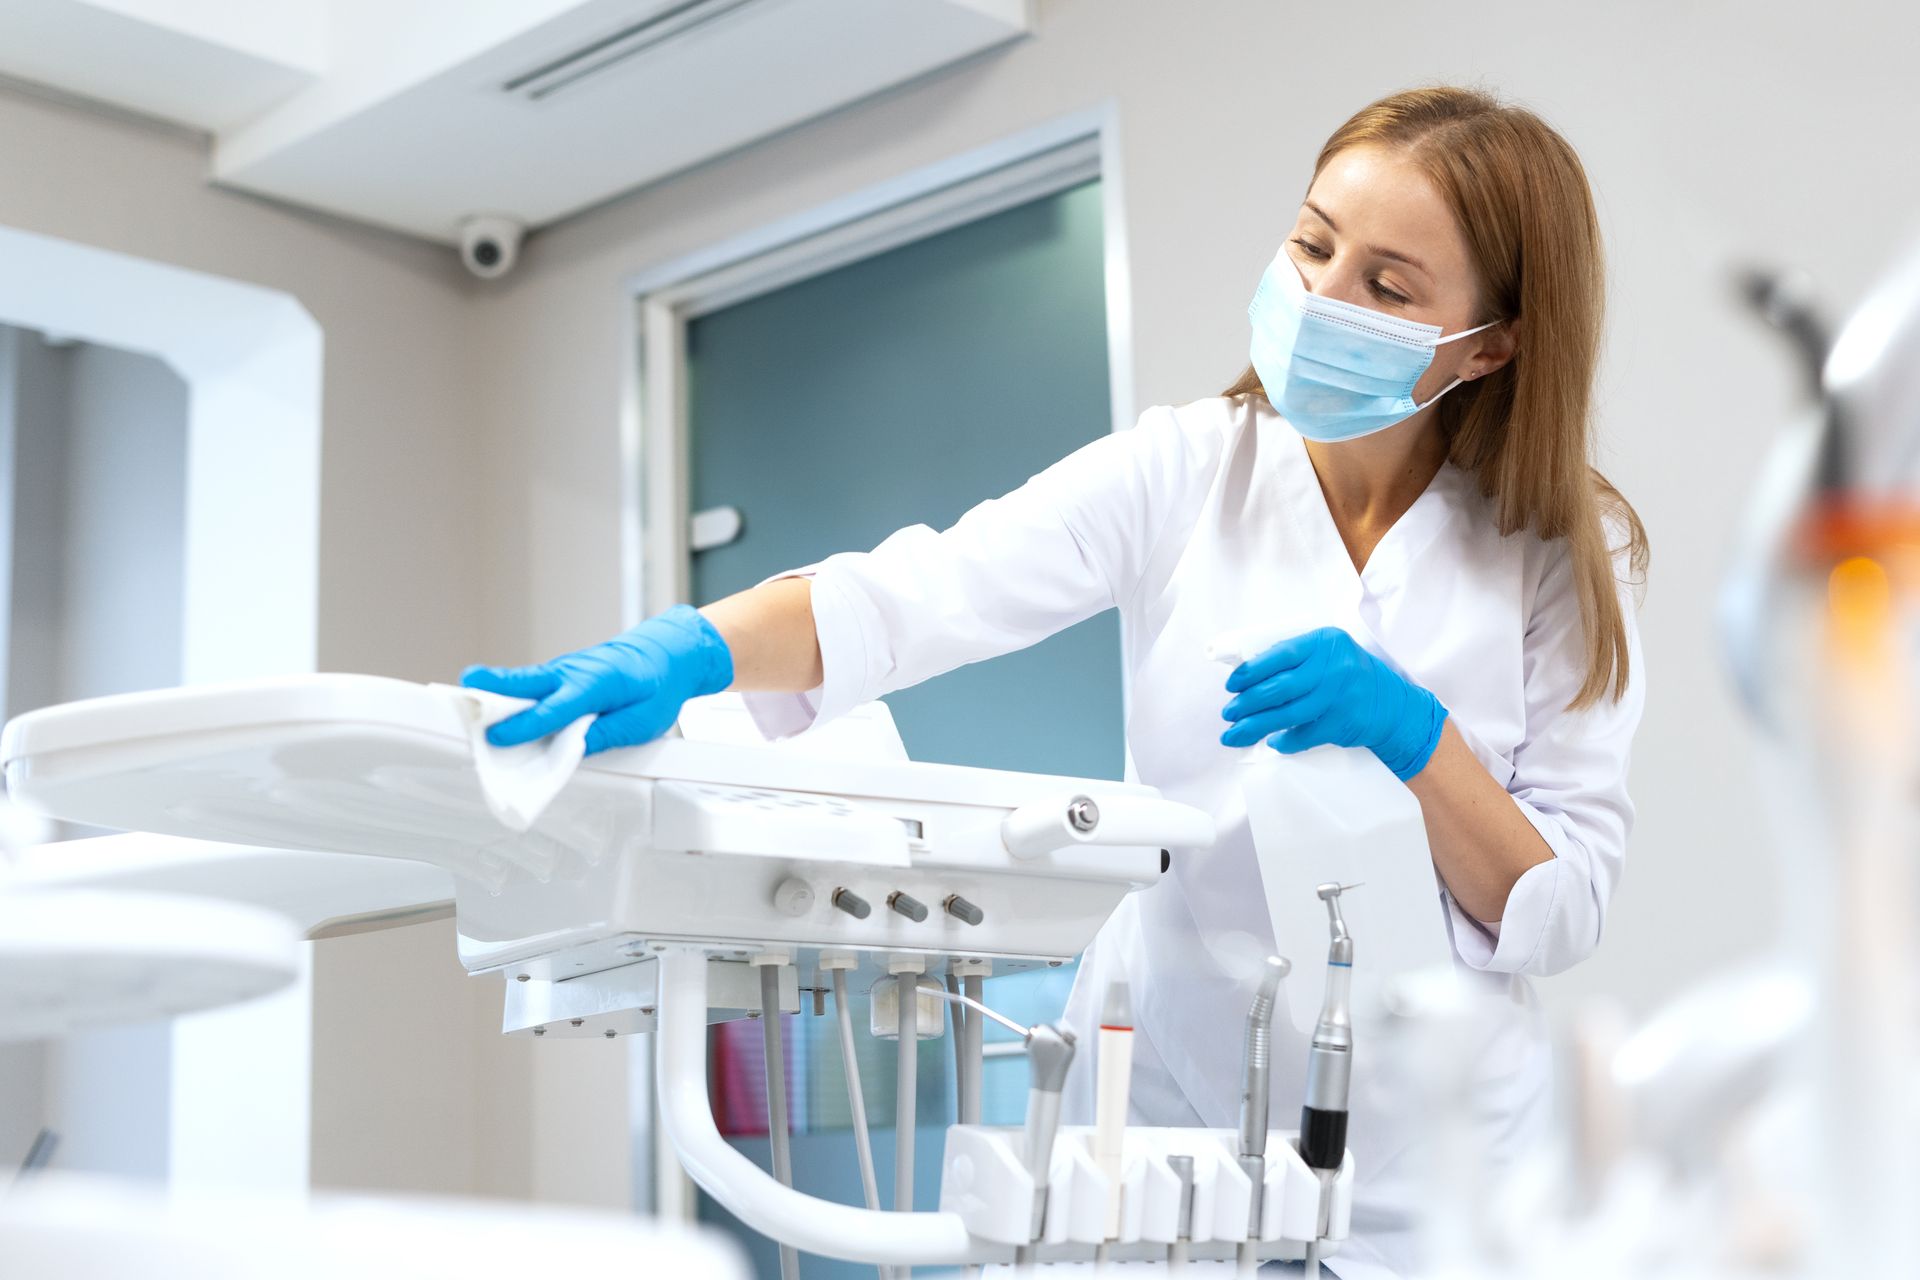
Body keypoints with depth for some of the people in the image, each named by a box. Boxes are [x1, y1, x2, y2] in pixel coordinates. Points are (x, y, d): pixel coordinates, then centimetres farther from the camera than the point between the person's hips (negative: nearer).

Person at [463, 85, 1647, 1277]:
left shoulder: (1570, 554, -5)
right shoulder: (1185, 471, -6)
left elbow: (1563, 913, -7)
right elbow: (913, 595, -20)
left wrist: (1415, 738, -23)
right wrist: (688, 648, -38)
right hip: (1162, 1102, 1)